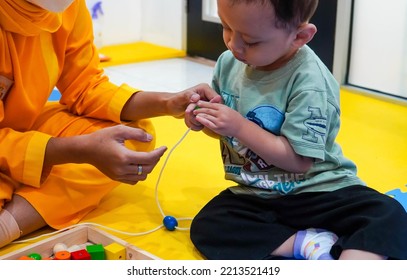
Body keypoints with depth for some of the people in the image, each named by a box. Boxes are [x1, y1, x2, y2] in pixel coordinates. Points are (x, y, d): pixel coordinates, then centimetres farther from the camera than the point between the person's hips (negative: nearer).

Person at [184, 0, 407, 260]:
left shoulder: (309, 82, -22)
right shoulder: (228, 63, -3)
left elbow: (299, 160, -21)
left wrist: (239, 126, -23)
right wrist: (205, 120, -10)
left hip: (317, 191, -5)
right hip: (256, 195, 5)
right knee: (206, 227, -20)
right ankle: (313, 244, -18)